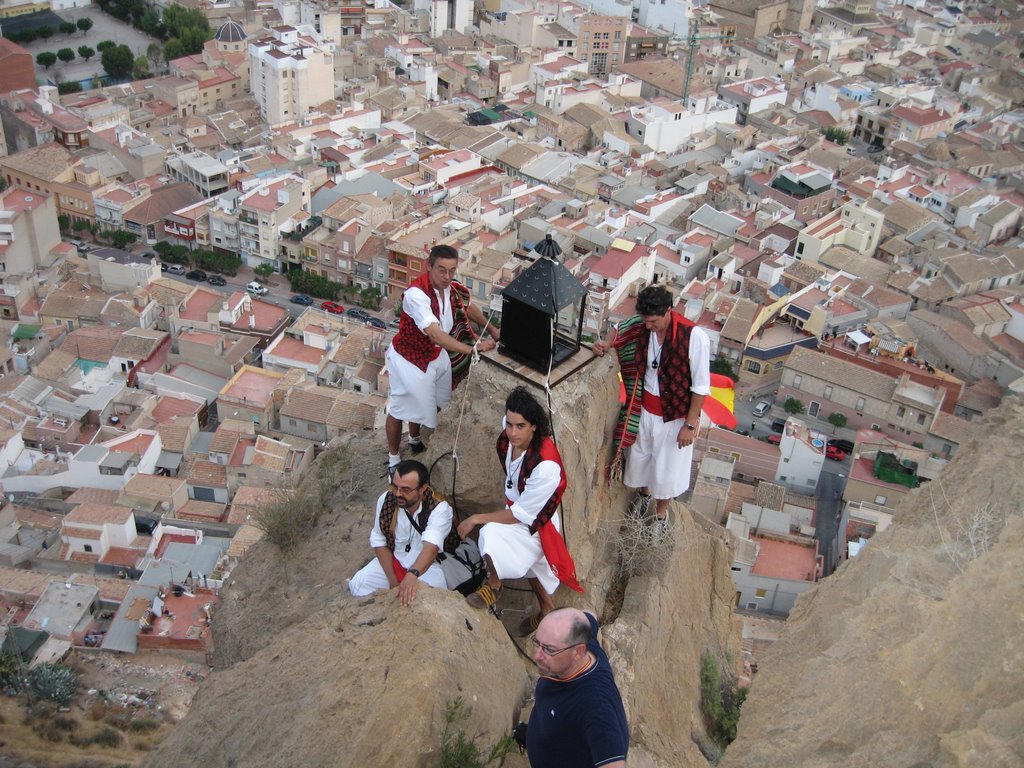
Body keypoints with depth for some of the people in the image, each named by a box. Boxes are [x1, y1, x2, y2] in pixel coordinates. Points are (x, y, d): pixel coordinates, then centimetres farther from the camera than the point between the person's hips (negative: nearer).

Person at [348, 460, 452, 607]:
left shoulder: (439, 508, -27)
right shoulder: (386, 500, -13)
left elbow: (431, 547, -42)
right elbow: (379, 542, -6)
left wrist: (412, 574, -62)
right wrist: (393, 580, -16)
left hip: (426, 565, -3)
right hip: (391, 560, 4)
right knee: (358, 584, -19)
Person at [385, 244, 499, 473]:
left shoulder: (450, 287, -11)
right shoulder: (416, 294, -36)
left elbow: (467, 307, 12)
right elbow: (435, 334, -44)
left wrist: (492, 330, 15)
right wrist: (472, 348, -48)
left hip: (436, 354, 7)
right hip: (409, 359, -7)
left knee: (429, 402, 26)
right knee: (400, 410, 11)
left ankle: (415, 440, 54)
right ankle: (393, 458, 33)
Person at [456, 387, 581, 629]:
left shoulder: (546, 466, -39)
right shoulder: (508, 439, -20)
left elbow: (522, 515, -30)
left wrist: (476, 519, -23)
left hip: (535, 525, -8)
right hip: (514, 507, 8)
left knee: (491, 534, -33)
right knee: (530, 563, 29)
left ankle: (494, 584, -3)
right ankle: (547, 609, 56)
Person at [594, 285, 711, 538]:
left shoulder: (694, 337, -29)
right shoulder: (642, 325, -14)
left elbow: (701, 386, -21)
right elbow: (621, 327, 10)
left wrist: (690, 424, -17)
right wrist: (607, 343, -11)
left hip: (675, 413, -4)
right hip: (645, 407, 4)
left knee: (667, 466, 15)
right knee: (640, 455, 24)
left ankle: (661, 512, 43)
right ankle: (644, 494, 56)